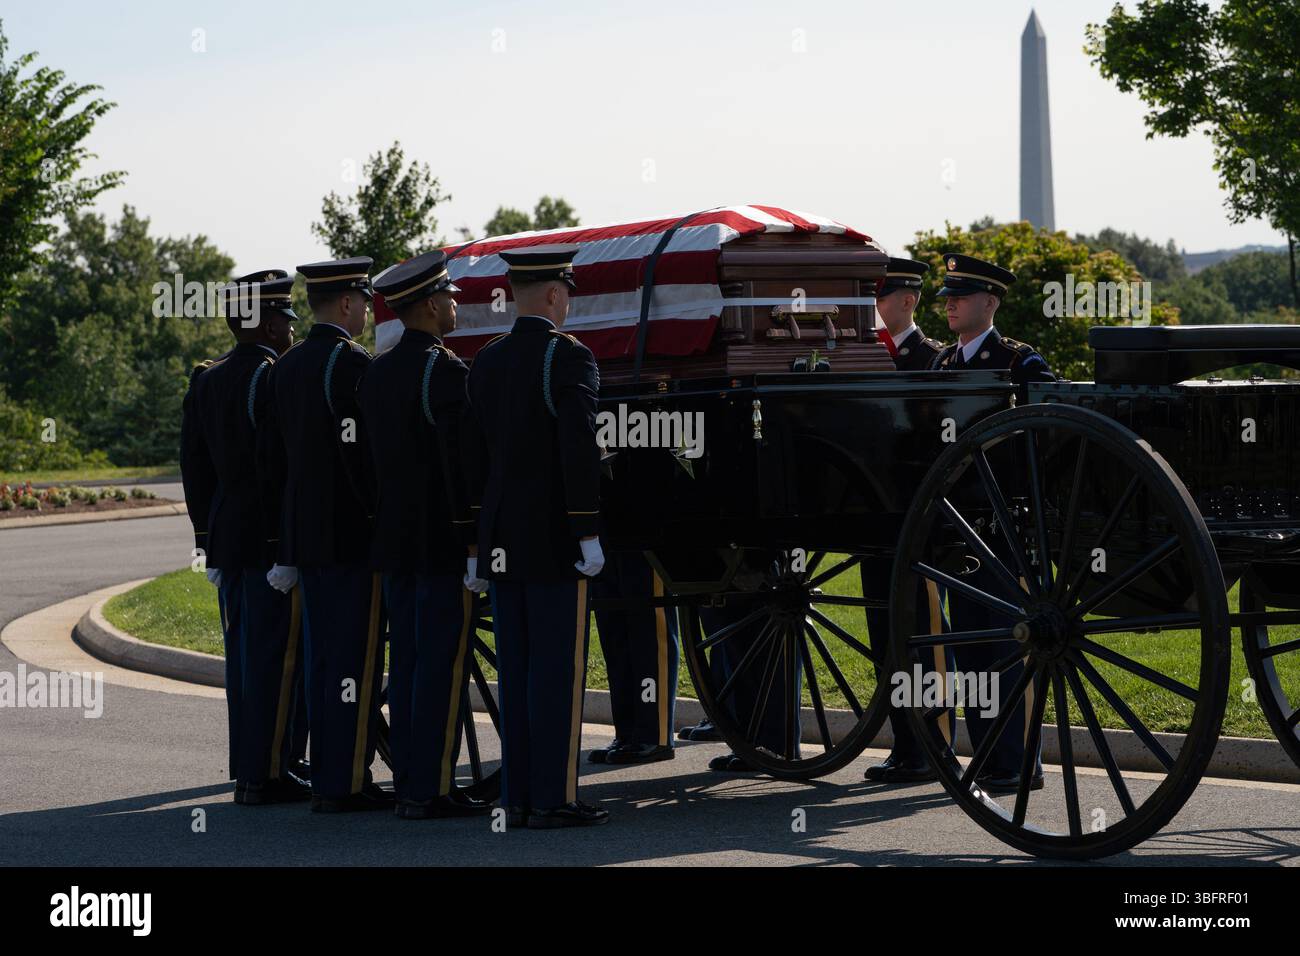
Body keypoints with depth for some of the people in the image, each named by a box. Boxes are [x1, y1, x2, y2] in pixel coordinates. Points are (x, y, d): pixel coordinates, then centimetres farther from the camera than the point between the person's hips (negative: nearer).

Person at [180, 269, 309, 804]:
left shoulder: (206, 382, 12)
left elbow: (195, 467, 15)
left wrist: (209, 540, 19)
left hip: (227, 537, 8)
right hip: (277, 538, -8)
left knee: (243, 656, 12)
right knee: (276, 658, -5)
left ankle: (247, 770, 18)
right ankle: (268, 774, -4)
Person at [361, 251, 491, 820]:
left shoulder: (375, 373, 12)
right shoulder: (445, 372, -14)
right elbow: (460, 461, -17)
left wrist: (385, 526, 19)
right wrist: (473, 536, -14)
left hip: (393, 540, 8)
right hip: (442, 541, -8)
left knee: (406, 662, 10)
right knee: (441, 663, -5)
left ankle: (407, 783, 13)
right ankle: (432, 789, -5)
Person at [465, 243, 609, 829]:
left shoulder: (486, 362, 11)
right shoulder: (568, 357, -11)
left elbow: (474, 455, 13)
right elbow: (579, 451, -19)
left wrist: (475, 544, 17)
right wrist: (588, 534, -16)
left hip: (502, 539, 7)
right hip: (553, 539, -7)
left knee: (516, 669, 9)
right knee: (557, 667, -3)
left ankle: (517, 798, 12)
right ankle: (553, 799, -3)